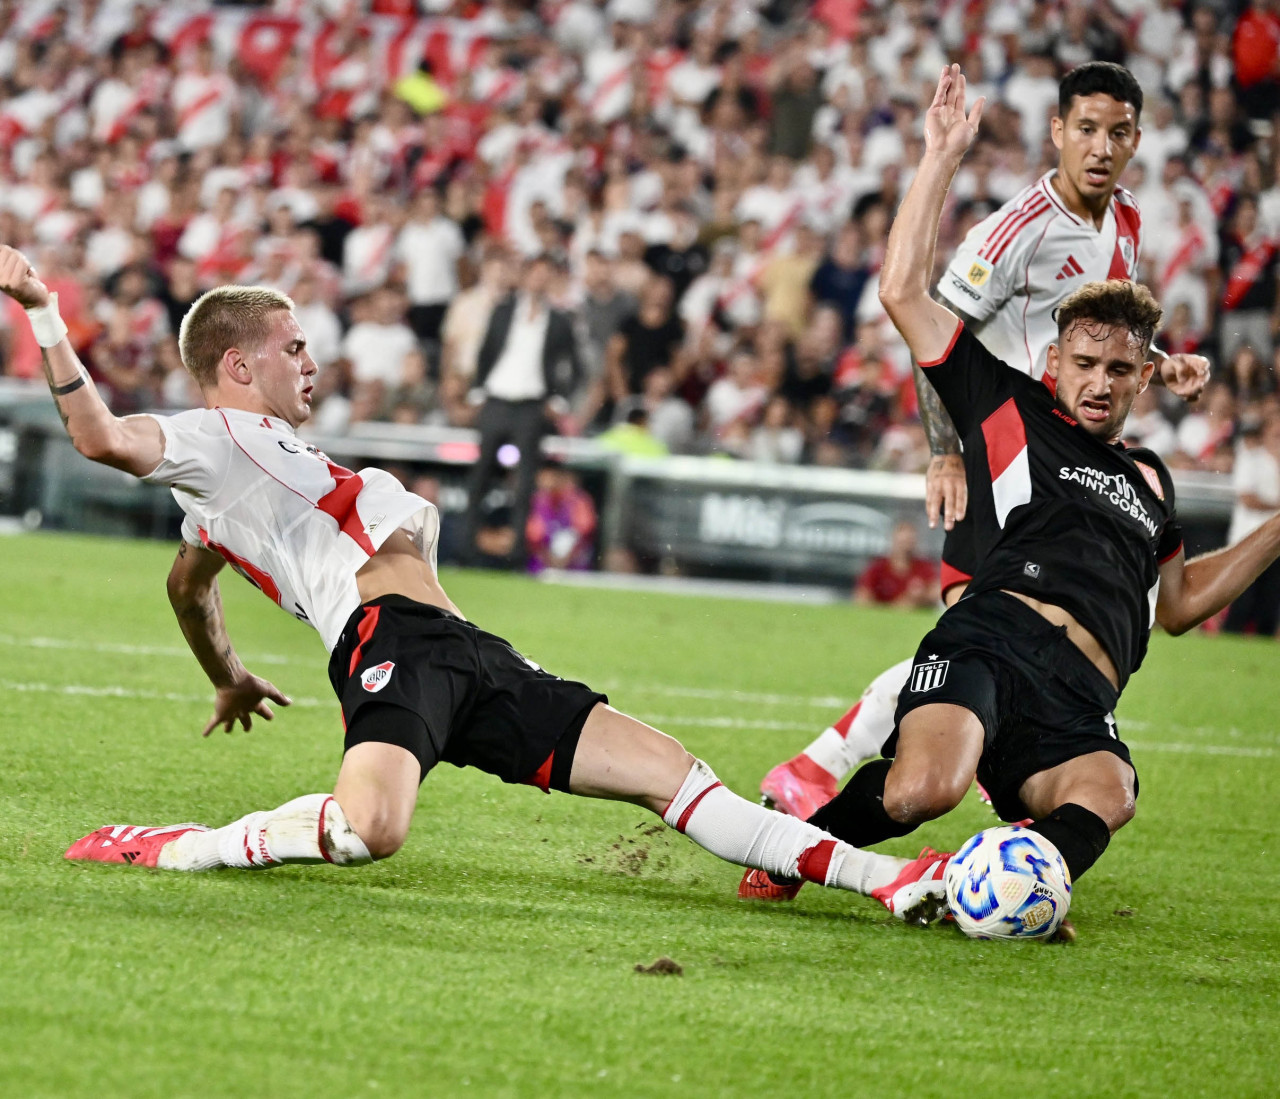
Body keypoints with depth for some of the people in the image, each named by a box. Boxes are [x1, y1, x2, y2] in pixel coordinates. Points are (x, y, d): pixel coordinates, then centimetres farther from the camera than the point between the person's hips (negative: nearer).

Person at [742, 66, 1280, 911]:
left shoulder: (1150, 479, 35)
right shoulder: (1010, 411, 19)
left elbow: (1180, 603, 48)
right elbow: (904, 291, 12)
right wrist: (943, 158, 12)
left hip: (1079, 705, 3)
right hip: (992, 639, -3)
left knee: (1106, 796, -35)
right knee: (922, 791, -32)